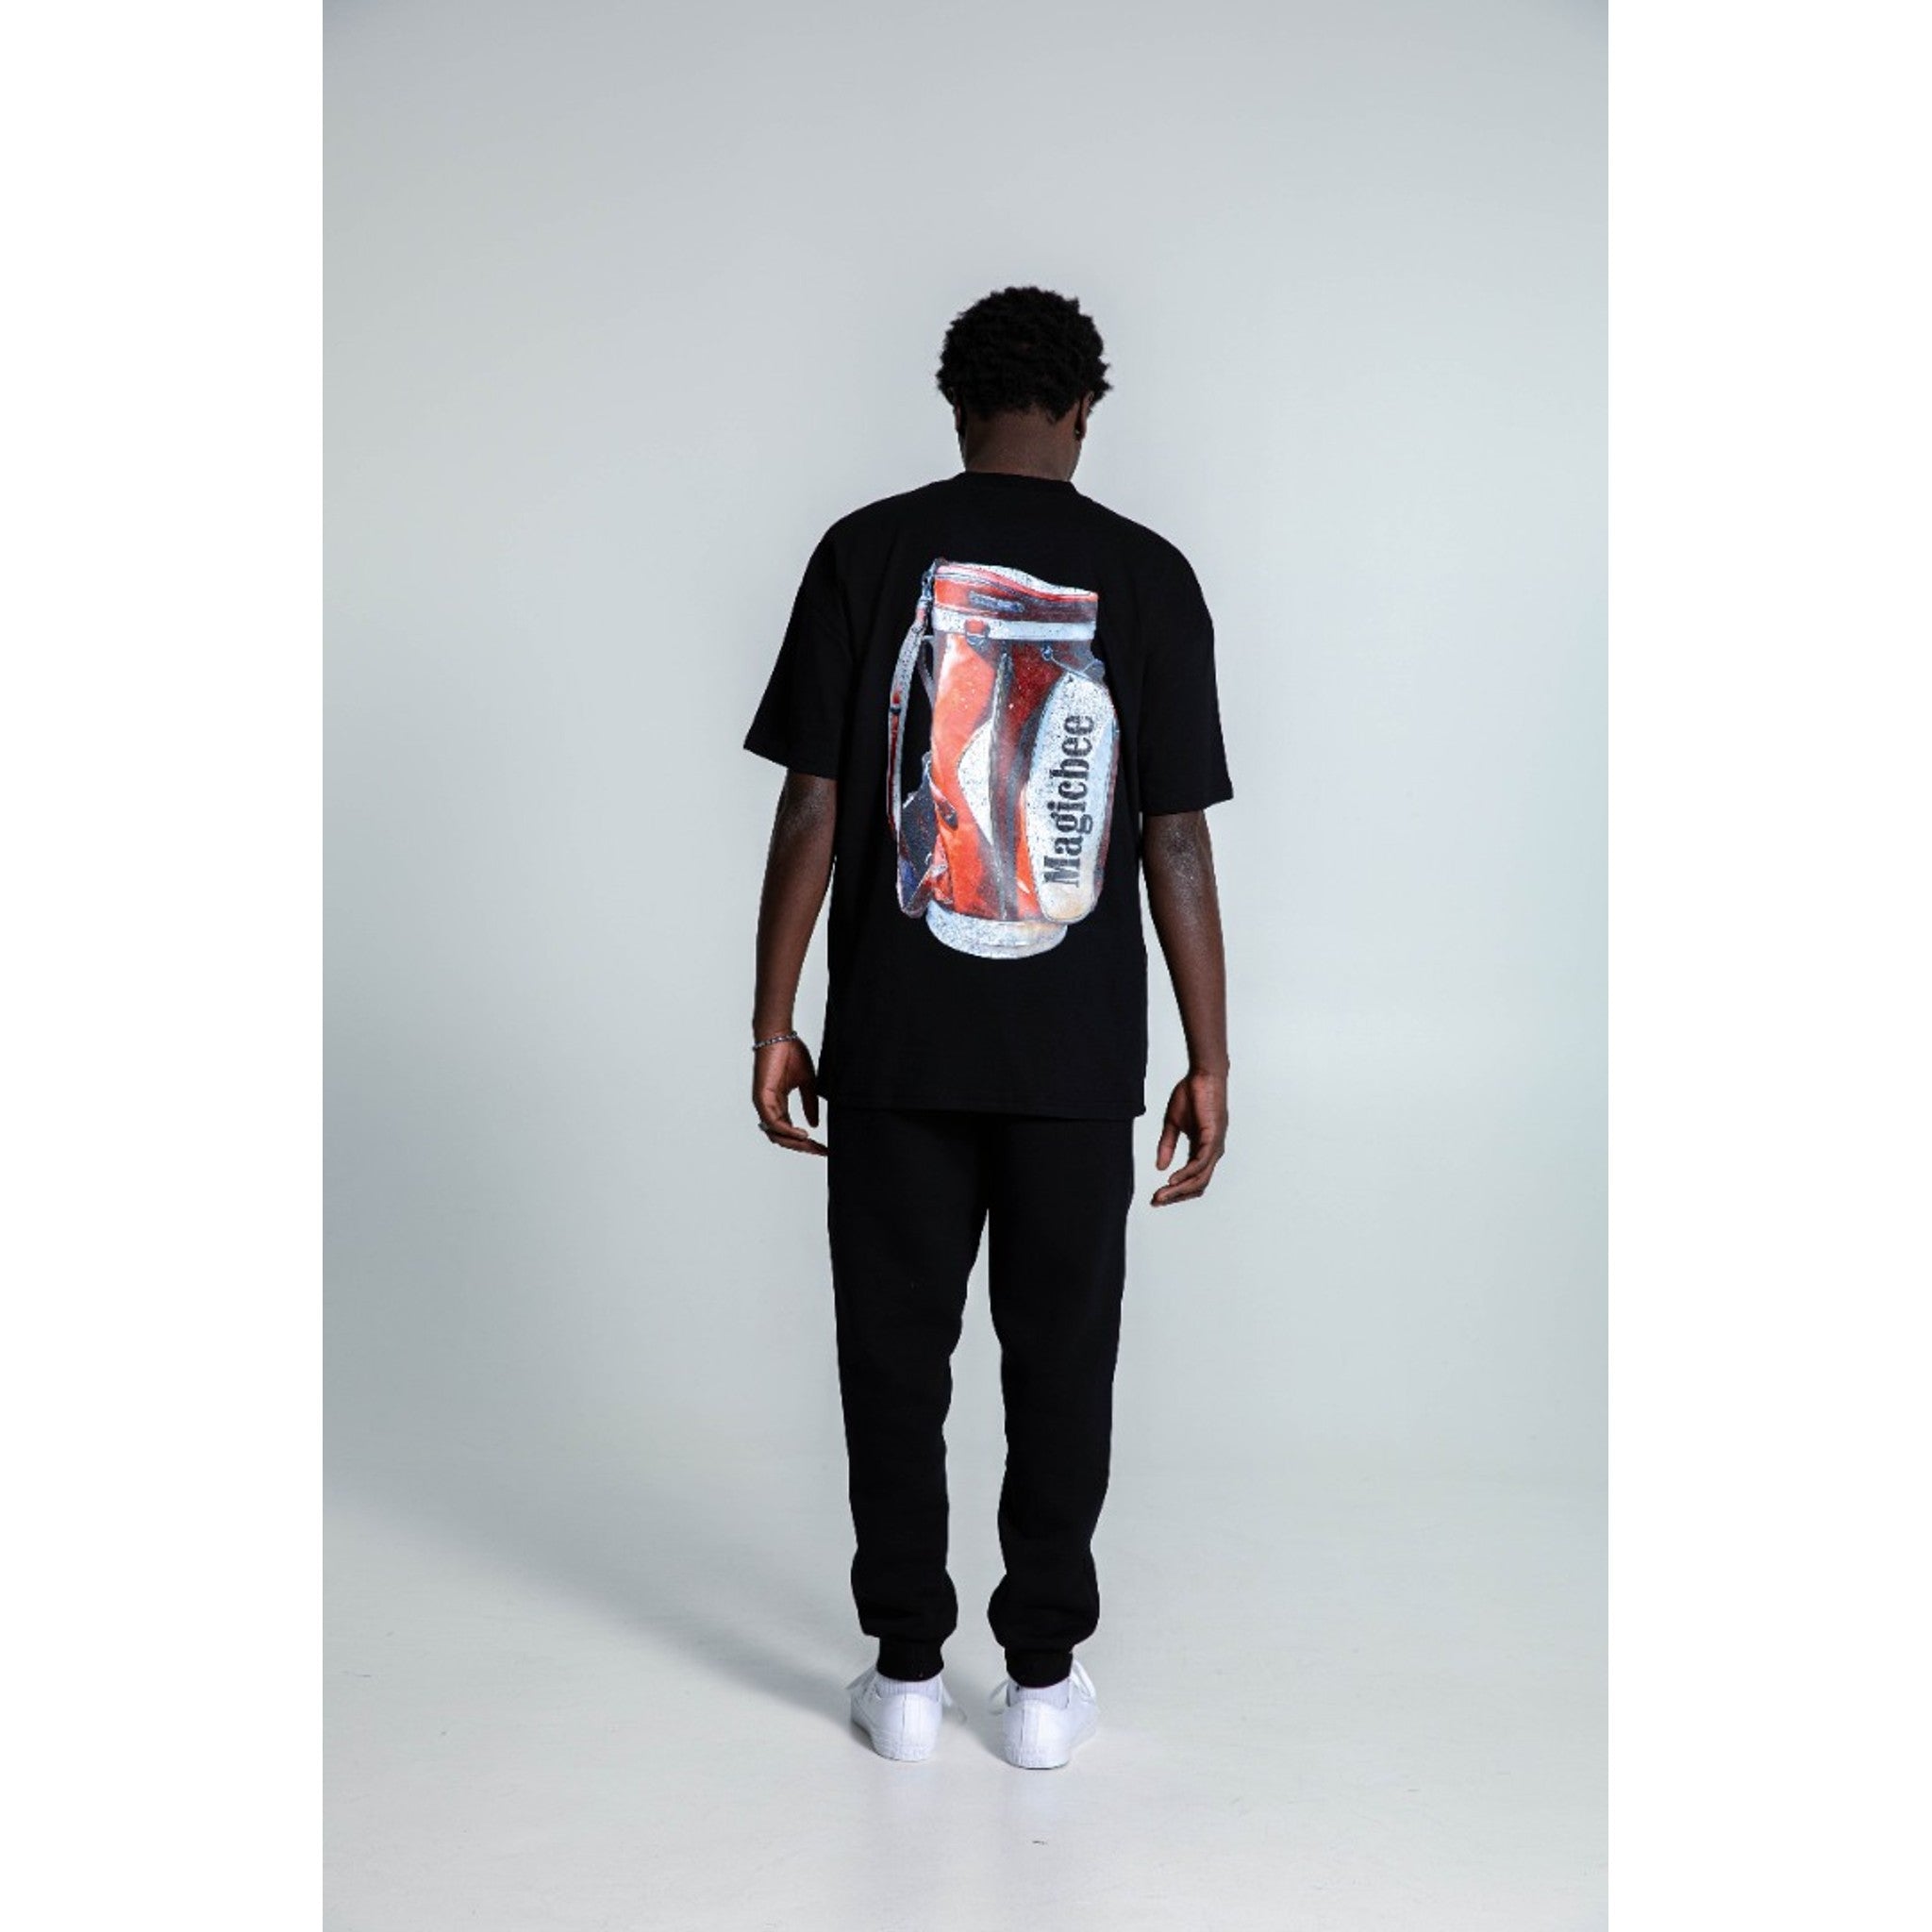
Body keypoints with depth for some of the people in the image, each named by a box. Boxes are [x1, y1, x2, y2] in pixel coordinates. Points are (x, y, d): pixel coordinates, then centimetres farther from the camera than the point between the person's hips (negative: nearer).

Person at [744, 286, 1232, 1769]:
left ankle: (907, 1673, 21)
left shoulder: (869, 552, -2)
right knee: (1062, 1354, 11)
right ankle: (1044, 1678, 22)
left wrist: (774, 1021, 3)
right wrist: (1209, 1062, 2)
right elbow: (1177, 839, -4)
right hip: (1078, 1049, 0)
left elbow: (813, 808, -5)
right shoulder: (1147, 574, -2)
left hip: (895, 1038, 0)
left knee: (896, 1352, 11)